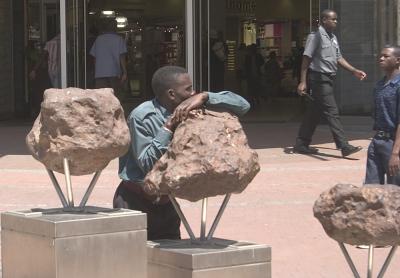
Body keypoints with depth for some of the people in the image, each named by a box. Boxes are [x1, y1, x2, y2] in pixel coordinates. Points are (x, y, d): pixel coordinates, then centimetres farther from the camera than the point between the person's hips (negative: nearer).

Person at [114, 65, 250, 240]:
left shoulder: (190, 114, -1)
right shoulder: (141, 117, -16)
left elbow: (242, 106, -3)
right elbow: (147, 164, -20)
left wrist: (204, 97, -18)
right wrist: (168, 128, -25)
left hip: (165, 202, 6)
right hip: (135, 203, -6)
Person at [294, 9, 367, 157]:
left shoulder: (333, 38, 15)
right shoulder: (316, 36, -11)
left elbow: (338, 58, 19)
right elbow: (306, 59, -13)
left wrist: (354, 71, 9)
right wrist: (303, 82, -17)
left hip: (328, 78, 9)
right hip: (319, 78, -9)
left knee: (314, 112, 12)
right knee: (332, 112, -11)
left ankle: (301, 145, 18)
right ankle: (344, 146, -12)